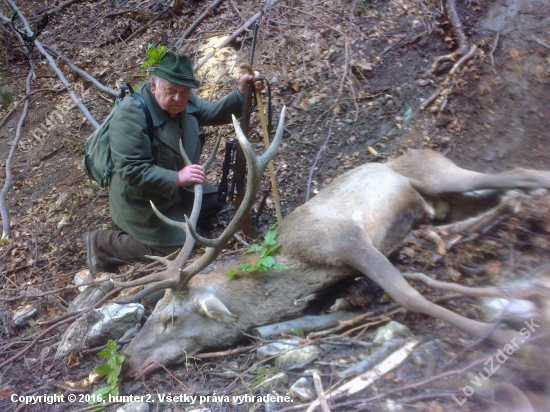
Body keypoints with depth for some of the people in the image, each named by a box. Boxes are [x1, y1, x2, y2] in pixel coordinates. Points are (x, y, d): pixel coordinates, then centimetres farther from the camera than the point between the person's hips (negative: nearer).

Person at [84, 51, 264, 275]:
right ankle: (101, 244, 6)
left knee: (215, 200, 14)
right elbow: (131, 170, -32)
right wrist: (176, 178, -37)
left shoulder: (183, 101, -7)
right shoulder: (131, 114, -31)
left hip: (177, 188, 9)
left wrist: (241, 93, -16)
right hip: (142, 200, -8)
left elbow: (214, 114, 2)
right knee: (173, 247, -6)